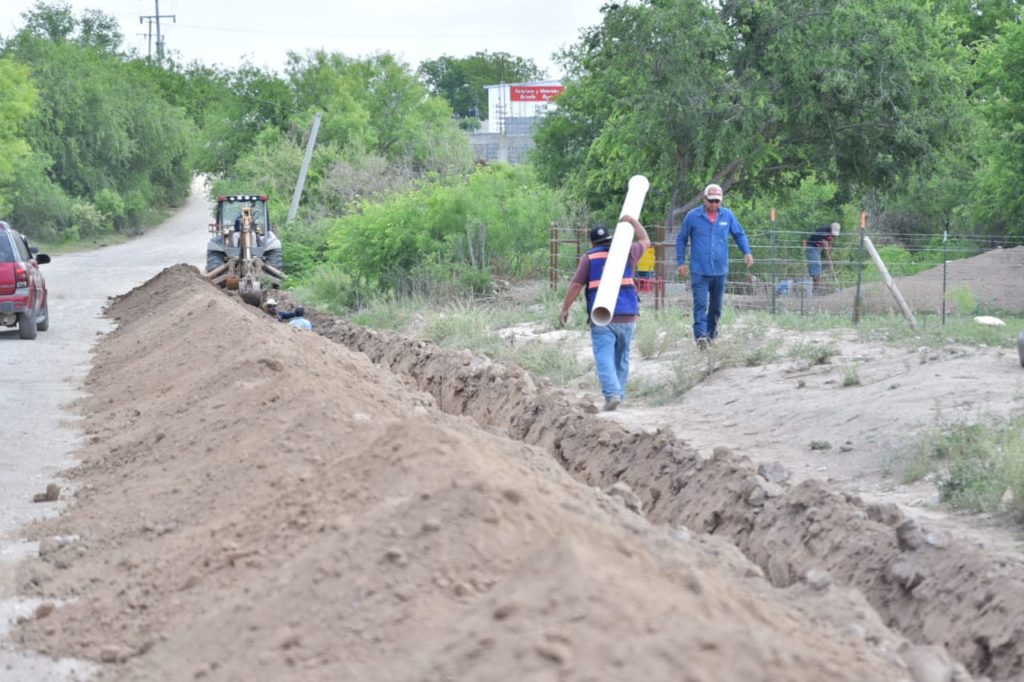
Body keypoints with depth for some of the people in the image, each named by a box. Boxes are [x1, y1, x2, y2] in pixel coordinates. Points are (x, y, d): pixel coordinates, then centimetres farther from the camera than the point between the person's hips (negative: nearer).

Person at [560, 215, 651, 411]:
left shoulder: (589, 258, 3)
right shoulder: (626, 253, 11)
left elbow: (576, 285, -3)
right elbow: (645, 241, 30)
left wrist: (565, 308, 4)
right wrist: (632, 221, 35)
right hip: (627, 316, 3)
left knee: (604, 358, -7)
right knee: (621, 358, 15)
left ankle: (612, 394, -24)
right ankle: (619, 394, 18)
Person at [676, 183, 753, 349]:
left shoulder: (727, 216, 4)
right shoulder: (693, 216, -2)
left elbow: (739, 234, 13)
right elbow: (681, 239, 6)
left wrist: (747, 252, -3)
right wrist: (681, 262, 1)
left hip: (720, 270, 3)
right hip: (699, 271, -3)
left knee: (716, 304, 14)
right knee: (700, 304, -14)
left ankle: (711, 332, 30)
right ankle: (700, 335, -22)